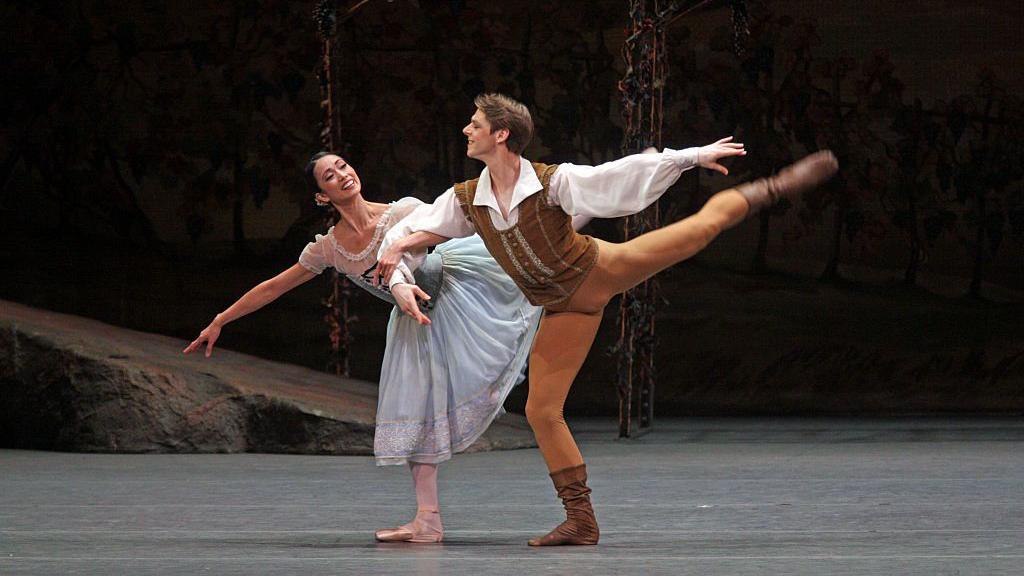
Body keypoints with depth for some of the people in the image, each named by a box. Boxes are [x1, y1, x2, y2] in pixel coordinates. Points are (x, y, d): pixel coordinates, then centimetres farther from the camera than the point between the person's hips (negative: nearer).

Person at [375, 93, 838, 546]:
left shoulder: (553, 182, -19)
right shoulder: (464, 200, -7)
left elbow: (625, 172, -19)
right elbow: (401, 238, 0)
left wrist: (694, 156, -21)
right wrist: (399, 282, -19)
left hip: (602, 270, -4)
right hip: (564, 309, 4)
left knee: (700, 227, -9)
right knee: (541, 411, -3)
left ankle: (772, 188, 19)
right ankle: (581, 520, 5)